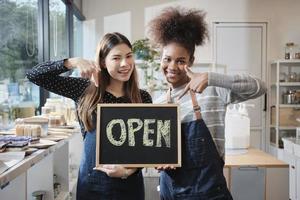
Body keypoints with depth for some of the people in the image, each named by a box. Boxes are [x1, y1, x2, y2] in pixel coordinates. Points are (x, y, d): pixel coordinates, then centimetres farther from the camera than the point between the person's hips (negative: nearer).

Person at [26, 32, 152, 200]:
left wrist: (129, 170, -17)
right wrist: (74, 62, -18)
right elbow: (34, 75, -6)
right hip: (91, 181, 0)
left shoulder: (143, 98, -2)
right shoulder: (86, 90, -3)